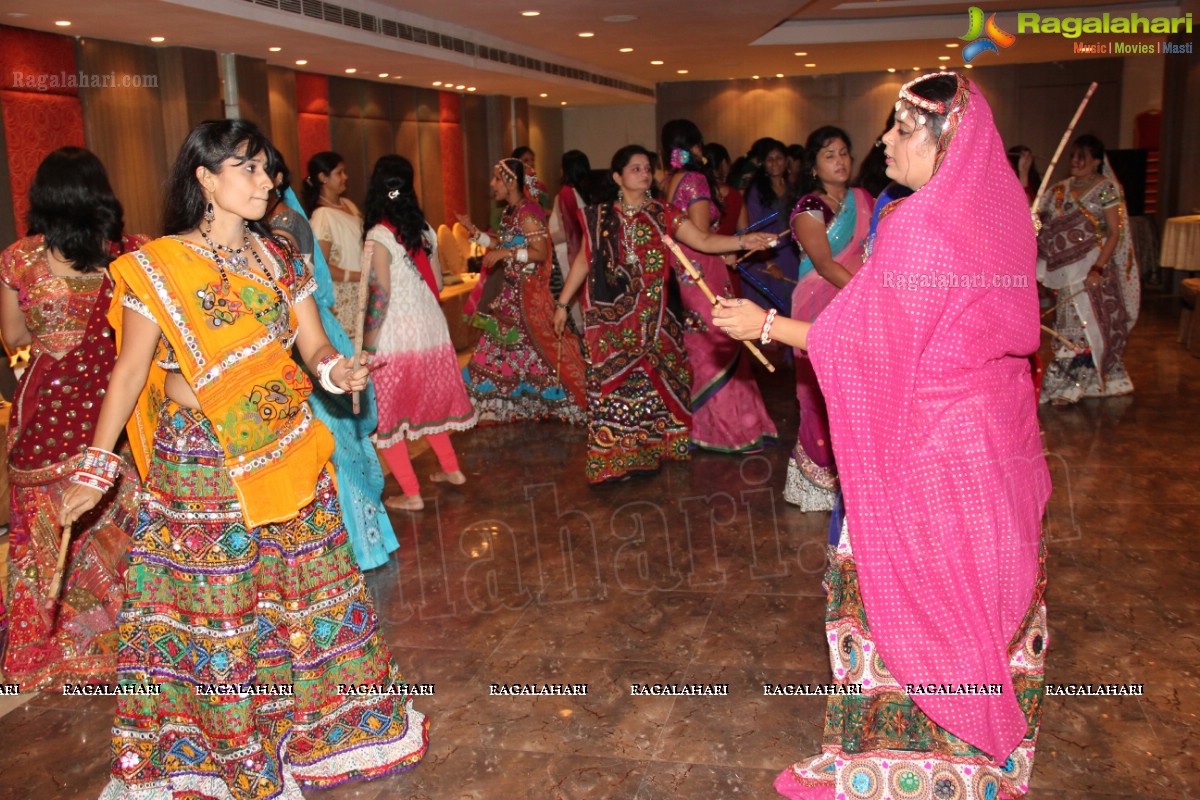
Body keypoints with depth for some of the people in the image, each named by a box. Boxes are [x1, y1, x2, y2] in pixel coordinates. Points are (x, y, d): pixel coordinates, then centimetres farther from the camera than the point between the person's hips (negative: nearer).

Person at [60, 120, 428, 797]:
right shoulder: (157, 268, -7)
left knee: (303, 596, 13)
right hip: (200, 470, -4)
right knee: (213, 614, 5)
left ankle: (308, 733, 32)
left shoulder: (279, 261, 6)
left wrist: (337, 368, -20)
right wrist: (96, 469, -8)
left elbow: (315, 343, 3)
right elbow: (130, 371, -6)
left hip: (288, 455, 4)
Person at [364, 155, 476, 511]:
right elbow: (437, 283, 11)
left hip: (396, 333, -7)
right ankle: (451, 469, 35)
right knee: (429, 402, 24)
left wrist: (369, 346, -12)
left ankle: (411, 494, 10)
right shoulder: (424, 229, 5)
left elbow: (382, 297, -18)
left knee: (388, 414, 6)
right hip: (432, 327, 7)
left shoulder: (379, 236, -14)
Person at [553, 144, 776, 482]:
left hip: (655, 318, 1)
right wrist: (562, 303, 10)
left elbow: (704, 240, -4)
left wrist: (743, 241, -19)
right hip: (612, 317, 0)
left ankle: (647, 451, 16)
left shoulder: (663, 214, 4)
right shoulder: (600, 217, 6)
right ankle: (614, 458, 8)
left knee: (651, 382, 4)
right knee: (613, 383, -1)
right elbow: (584, 260, 11)